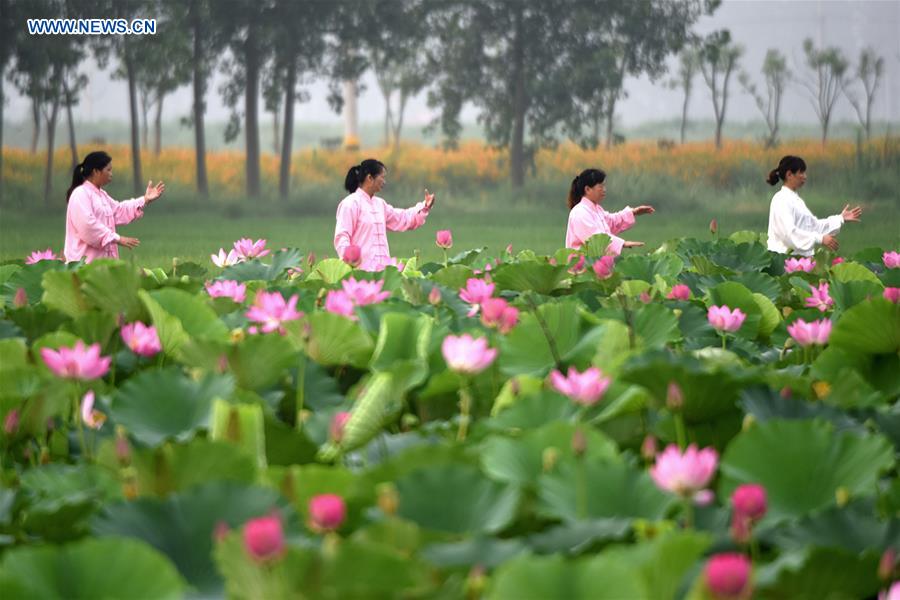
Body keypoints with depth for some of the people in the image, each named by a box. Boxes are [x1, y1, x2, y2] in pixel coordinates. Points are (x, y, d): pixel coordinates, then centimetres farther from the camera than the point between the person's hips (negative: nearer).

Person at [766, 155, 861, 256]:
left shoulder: (795, 199, 18)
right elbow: (789, 232, -22)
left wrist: (841, 219, 14)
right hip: (785, 257, -9)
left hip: (799, 259, 9)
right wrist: (821, 239, -25)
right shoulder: (781, 199, -11)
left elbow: (814, 225, 19)